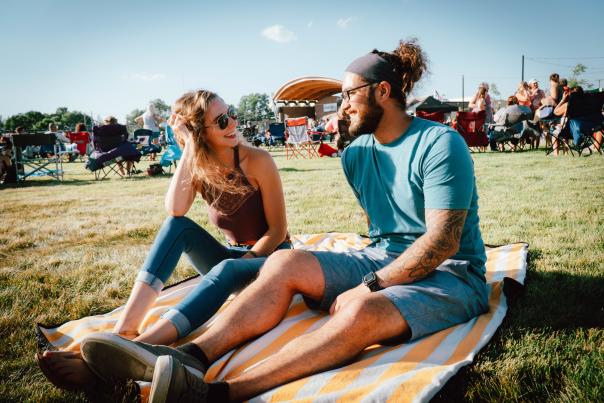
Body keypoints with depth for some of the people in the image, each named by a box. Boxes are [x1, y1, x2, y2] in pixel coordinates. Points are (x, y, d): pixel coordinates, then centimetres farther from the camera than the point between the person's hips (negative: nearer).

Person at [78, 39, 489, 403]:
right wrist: (364, 277, 0)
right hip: (382, 259, 6)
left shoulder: (440, 144, -13)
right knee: (286, 261, -17)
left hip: (450, 274, -6)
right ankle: (190, 357, -32)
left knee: (362, 312, -38)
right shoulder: (356, 153, 9)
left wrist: (369, 286, -23)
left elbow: (443, 241, -20)